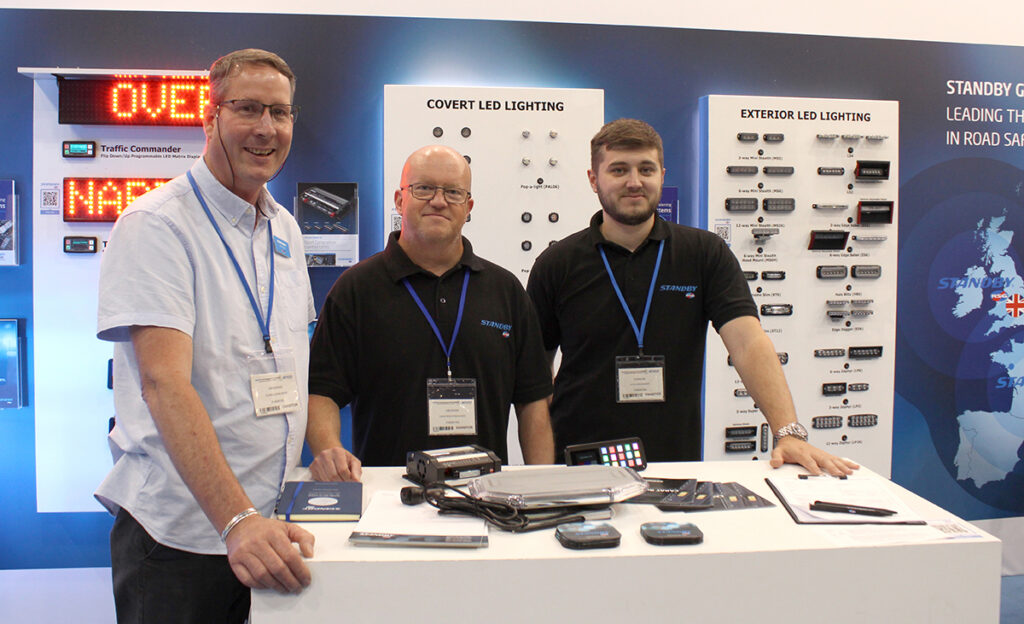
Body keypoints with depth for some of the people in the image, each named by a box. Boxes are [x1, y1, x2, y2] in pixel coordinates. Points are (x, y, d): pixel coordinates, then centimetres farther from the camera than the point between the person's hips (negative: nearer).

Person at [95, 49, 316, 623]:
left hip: (270, 518, 7)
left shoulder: (286, 230, 9)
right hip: (178, 529, -6)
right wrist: (237, 520, -32)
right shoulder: (155, 225, -13)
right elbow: (165, 382, -24)